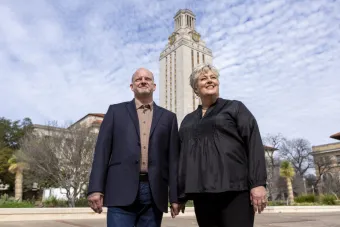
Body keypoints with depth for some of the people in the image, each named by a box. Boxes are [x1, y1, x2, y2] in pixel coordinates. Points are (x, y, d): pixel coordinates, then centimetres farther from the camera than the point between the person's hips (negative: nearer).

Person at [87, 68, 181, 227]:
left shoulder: (168, 117, 14)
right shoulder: (116, 111, 12)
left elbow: (173, 158, 9)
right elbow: (102, 150, 5)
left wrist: (175, 196, 4)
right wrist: (95, 188, -5)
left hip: (154, 193, 2)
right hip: (122, 191, -1)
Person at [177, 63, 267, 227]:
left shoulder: (235, 108, 9)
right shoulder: (188, 120, 19)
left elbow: (254, 143, -2)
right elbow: (182, 156, 16)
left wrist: (258, 183, -12)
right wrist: (180, 194, 12)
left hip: (234, 190, -3)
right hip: (201, 193, 4)